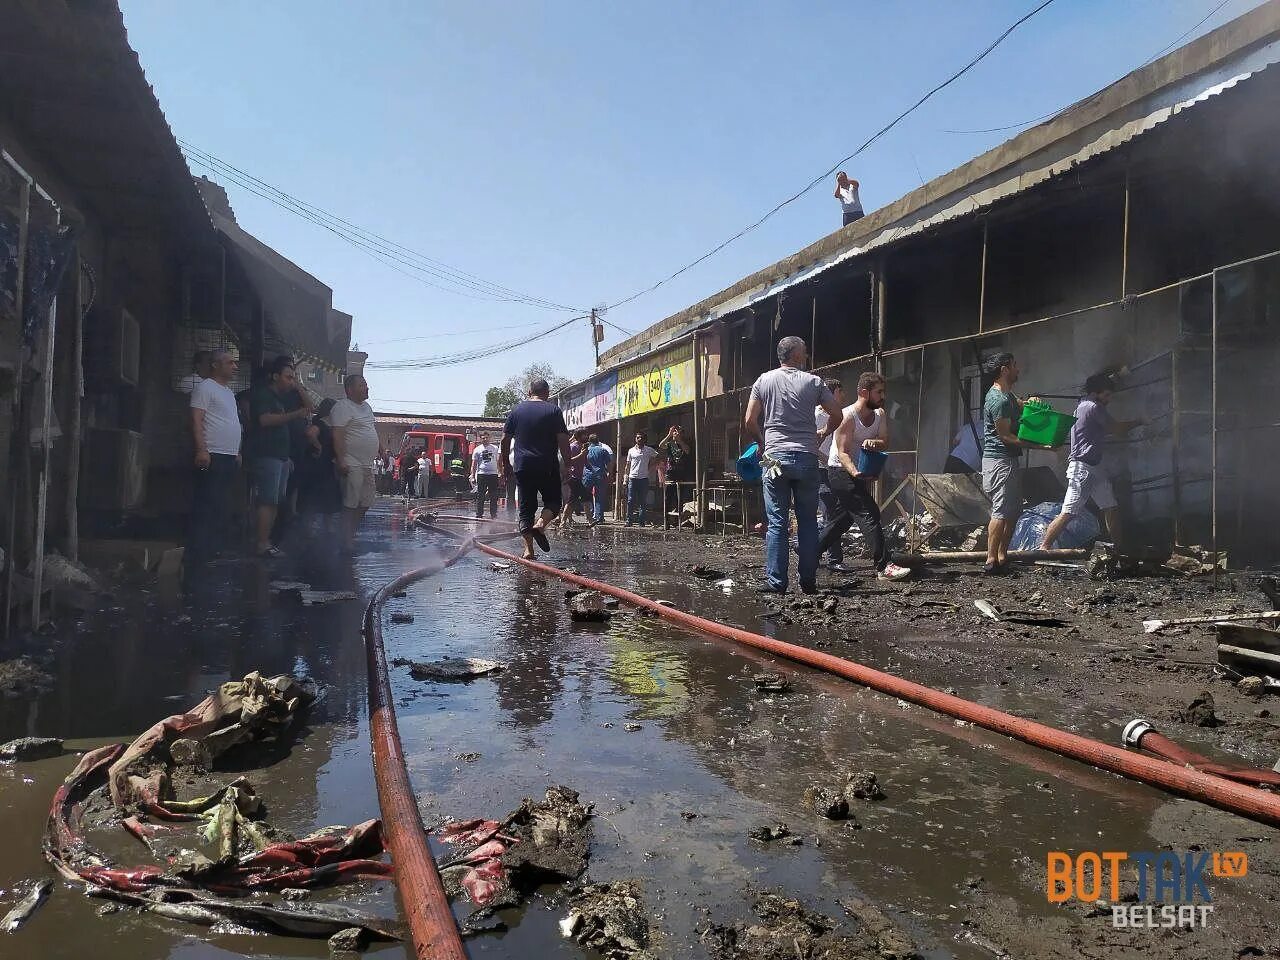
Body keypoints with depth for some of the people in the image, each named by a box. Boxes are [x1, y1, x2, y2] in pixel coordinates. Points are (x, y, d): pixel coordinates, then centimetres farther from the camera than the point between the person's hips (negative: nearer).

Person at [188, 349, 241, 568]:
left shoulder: (228, 392, 22)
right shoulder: (205, 387, -5)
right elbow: (196, 419, -14)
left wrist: (237, 452, 23)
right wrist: (201, 450, -22)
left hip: (229, 459, 9)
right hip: (213, 457, -9)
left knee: (223, 511, 12)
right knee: (206, 510, -11)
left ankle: (214, 553, 20)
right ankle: (197, 559, -11)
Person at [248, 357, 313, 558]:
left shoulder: (279, 398, 23)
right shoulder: (262, 394, -4)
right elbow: (265, 419, -20)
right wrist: (295, 415, -21)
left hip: (280, 456, 10)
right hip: (266, 456, -10)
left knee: (275, 501, 7)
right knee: (268, 501, -13)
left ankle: (266, 541, 10)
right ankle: (262, 544, -13)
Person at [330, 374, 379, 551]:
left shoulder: (367, 407, 19)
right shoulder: (342, 407, -9)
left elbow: (374, 431, 27)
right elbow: (338, 435, -17)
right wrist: (341, 461, -23)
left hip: (367, 465, 9)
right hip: (352, 465, -9)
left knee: (365, 504, 11)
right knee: (350, 504, -8)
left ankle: (351, 536, 20)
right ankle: (346, 542, -4)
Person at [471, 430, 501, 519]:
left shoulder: (495, 448, 10)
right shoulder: (477, 450, 5)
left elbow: (498, 462, 16)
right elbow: (474, 464, 6)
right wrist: (473, 477, 0)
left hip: (493, 474, 1)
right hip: (481, 474, -1)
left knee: (494, 496, 3)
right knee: (480, 496, 0)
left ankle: (493, 514, 10)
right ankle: (478, 515, 5)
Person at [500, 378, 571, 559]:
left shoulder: (517, 409, 8)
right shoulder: (553, 410, 0)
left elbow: (505, 439, 8)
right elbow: (563, 440, -6)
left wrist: (505, 462, 18)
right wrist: (566, 465, -1)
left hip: (523, 467, 3)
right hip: (548, 467, -2)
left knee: (526, 508, 7)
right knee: (553, 501, 13)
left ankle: (528, 549, -1)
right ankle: (540, 524, -16)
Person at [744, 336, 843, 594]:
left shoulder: (764, 381, 5)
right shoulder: (813, 381, 3)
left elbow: (749, 421, 2)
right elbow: (837, 415, 5)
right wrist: (823, 434, 24)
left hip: (775, 458, 0)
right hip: (806, 458, 0)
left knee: (777, 522, 1)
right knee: (808, 521, 7)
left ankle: (776, 581, 0)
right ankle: (808, 580, 11)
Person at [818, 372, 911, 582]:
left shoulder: (880, 414, 5)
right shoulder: (847, 417, -19)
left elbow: (885, 442, -6)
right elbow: (843, 452, -23)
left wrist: (873, 442, -30)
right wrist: (854, 472, -40)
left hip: (861, 472, 9)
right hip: (841, 471, -9)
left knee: (842, 518, 14)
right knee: (869, 514, -16)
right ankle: (884, 566, -17)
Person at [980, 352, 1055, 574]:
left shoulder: (1006, 395, 16)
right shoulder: (999, 400, -17)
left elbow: (1016, 406, 38)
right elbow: (1006, 436, -19)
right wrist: (1038, 446, -20)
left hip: (1008, 460, 11)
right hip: (999, 460, -11)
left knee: (1014, 511, 12)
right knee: (1002, 512, -11)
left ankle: (1002, 556, 15)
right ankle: (991, 560, -9)